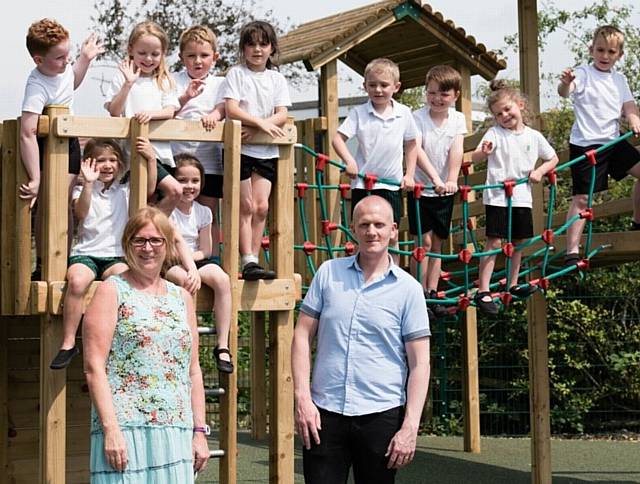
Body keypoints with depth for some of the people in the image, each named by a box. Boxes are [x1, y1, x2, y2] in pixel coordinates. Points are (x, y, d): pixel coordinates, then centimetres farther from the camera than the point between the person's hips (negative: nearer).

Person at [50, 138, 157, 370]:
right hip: (85, 253, -1)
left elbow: (149, 190, -1)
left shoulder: (125, 191, 16)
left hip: (116, 256, 1)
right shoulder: (82, 190, 11)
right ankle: (68, 344, -24)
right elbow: (80, 213, -9)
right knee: (77, 281, -33)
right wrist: (88, 183, -21)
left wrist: (151, 159, -12)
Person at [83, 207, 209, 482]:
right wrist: (110, 429, -15)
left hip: (176, 434, 5)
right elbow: (94, 367, -6)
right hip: (125, 431, -5)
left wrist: (200, 430, 11)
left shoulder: (182, 298, 17)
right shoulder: (112, 291, 2)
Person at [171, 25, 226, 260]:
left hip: (209, 159, 1)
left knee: (209, 214, 7)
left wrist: (214, 114, -26)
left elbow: (223, 107, -4)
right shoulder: (175, 80, 6)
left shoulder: (219, 84, 12)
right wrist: (185, 97, -21)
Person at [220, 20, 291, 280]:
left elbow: (281, 115, 0)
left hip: (266, 150, 3)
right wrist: (262, 122, -19)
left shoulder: (277, 79, 9)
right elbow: (231, 109, -11)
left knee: (261, 206, 0)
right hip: (240, 149, -3)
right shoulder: (236, 73, 0)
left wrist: (255, 129, -15)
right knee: (246, 206, -4)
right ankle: (248, 261, -4)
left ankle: (252, 260, 5)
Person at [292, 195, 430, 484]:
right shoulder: (328, 273, 6)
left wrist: (410, 428, -9)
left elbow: (419, 364, -2)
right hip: (324, 413, 1)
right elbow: (303, 335, 7)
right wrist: (302, 398, -3)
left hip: (381, 414, -1)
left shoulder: (408, 289, 0)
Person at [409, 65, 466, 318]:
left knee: (437, 244, 10)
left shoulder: (458, 119, 0)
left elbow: (456, 151, -11)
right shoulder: (418, 117, -9)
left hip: (445, 192, 3)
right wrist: (435, 178, -34)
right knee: (424, 241, -5)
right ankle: (421, 295, 0)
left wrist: (451, 179, -26)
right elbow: (417, 150, -21)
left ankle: (433, 293, 17)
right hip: (421, 188, -3)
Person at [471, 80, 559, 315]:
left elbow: (553, 159, 18)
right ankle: (483, 291, -8)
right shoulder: (495, 133, -4)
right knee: (494, 243, -8)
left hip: (522, 197, 4)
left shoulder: (534, 136, 7)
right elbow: (474, 158, -18)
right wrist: (484, 152, -41)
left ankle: (513, 285, 29)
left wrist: (540, 171, -1)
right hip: (497, 196, -4)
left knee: (518, 242, 13)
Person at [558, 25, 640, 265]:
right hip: (585, 144, -6)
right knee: (582, 198, -8)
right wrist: (566, 83, -47)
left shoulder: (619, 80, 13)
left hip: (612, 140, 6)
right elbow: (565, 92, -23)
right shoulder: (584, 73, -5)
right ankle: (572, 251, -5)